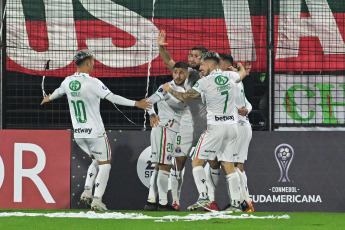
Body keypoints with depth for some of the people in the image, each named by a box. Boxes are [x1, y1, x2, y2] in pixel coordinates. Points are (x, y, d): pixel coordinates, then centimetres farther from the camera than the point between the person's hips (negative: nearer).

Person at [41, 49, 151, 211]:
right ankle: (97, 199, -6)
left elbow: (59, 92, 25)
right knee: (104, 164, 3)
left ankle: (87, 191, 10)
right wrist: (136, 103, -18)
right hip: (95, 132, -7)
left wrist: (49, 98, 48)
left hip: (78, 134, 7)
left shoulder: (68, 81, 3)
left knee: (96, 160, 24)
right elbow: (112, 98, -21)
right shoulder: (92, 83, -17)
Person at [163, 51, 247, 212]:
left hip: (215, 126, -5)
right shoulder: (230, 76, 7)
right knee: (228, 165, 8)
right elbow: (242, 73, 32)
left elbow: (185, 98, -1)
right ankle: (236, 203, 1)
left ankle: (203, 197, -12)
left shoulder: (205, 82, -8)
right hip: (232, 125, 5)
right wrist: (239, 65, 55)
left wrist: (169, 90, 16)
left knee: (197, 162, 3)